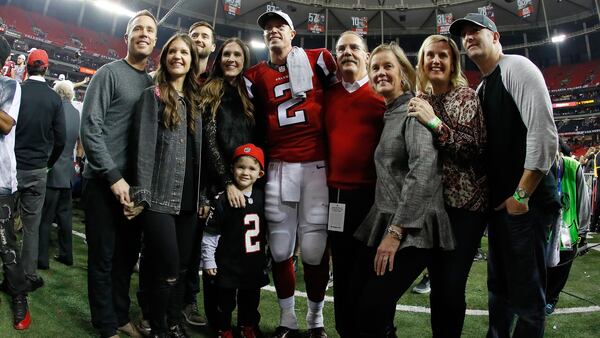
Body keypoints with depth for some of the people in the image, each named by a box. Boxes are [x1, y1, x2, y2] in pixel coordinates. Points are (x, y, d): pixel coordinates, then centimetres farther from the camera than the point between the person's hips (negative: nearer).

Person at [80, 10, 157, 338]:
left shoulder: (152, 83, 12)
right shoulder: (109, 73, -3)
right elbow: (90, 128, -11)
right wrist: (113, 176, -15)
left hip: (135, 184, 5)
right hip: (104, 182, -5)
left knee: (128, 254, 12)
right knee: (104, 257, 5)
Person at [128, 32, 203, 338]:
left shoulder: (195, 100, 15)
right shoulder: (152, 95, -1)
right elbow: (144, 146, -10)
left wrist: (204, 195, 12)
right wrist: (141, 195, -16)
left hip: (188, 198, 5)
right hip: (160, 196, -5)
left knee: (182, 267, 12)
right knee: (167, 269, -3)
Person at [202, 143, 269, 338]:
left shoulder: (261, 198, 3)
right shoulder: (222, 200, -13)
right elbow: (210, 234, -10)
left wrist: (268, 256, 16)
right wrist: (209, 261, -9)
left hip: (255, 263, 4)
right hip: (228, 263, -4)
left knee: (251, 299, 18)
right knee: (225, 300, 10)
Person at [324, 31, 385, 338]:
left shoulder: (381, 94, 0)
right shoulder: (328, 95, 13)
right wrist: (327, 179, 11)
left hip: (371, 194, -4)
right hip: (336, 193, 4)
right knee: (342, 269, 13)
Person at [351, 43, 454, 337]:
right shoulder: (385, 114, 17)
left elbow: (425, 168, -20)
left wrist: (396, 230, -23)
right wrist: (383, 226, 11)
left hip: (411, 229, -7)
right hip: (381, 222, 7)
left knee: (370, 313, -11)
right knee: (357, 301, 5)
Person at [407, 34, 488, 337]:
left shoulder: (466, 96, -3)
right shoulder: (420, 101, 9)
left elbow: (476, 149, -13)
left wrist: (435, 123, -18)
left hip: (466, 202, -3)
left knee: (452, 284, -6)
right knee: (437, 281, 9)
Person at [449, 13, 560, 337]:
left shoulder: (517, 67, -8)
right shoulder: (481, 89, 16)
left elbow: (544, 133, -19)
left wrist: (521, 195, -18)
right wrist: (491, 196, 9)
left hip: (526, 201, -8)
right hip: (497, 201, 9)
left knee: (525, 290, 0)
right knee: (498, 286, 19)